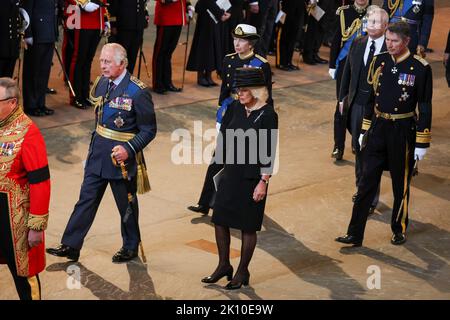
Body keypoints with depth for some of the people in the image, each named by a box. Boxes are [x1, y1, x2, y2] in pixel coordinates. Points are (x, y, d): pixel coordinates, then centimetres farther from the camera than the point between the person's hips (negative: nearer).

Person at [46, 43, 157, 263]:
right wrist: (97, 142, 17)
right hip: (97, 154, 6)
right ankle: (70, 246, 12)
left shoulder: (138, 92, -17)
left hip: (121, 157, -6)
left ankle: (130, 247, 28)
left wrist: (129, 149, -25)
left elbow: (149, 130, -13)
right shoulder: (101, 83, 4)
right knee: (86, 199, 7)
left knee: (126, 205, 10)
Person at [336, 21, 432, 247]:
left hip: (403, 132, -4)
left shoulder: (420, 68, -12)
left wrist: (422, 143, -9)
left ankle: (399, 229, 30)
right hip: (378, 128, 4)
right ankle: (355, 234, 9)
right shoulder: (379, 62, 2)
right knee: (367, 183, 4)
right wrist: (364, 130, 12)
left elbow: (425, 108, -8)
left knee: (400, 184, 11)